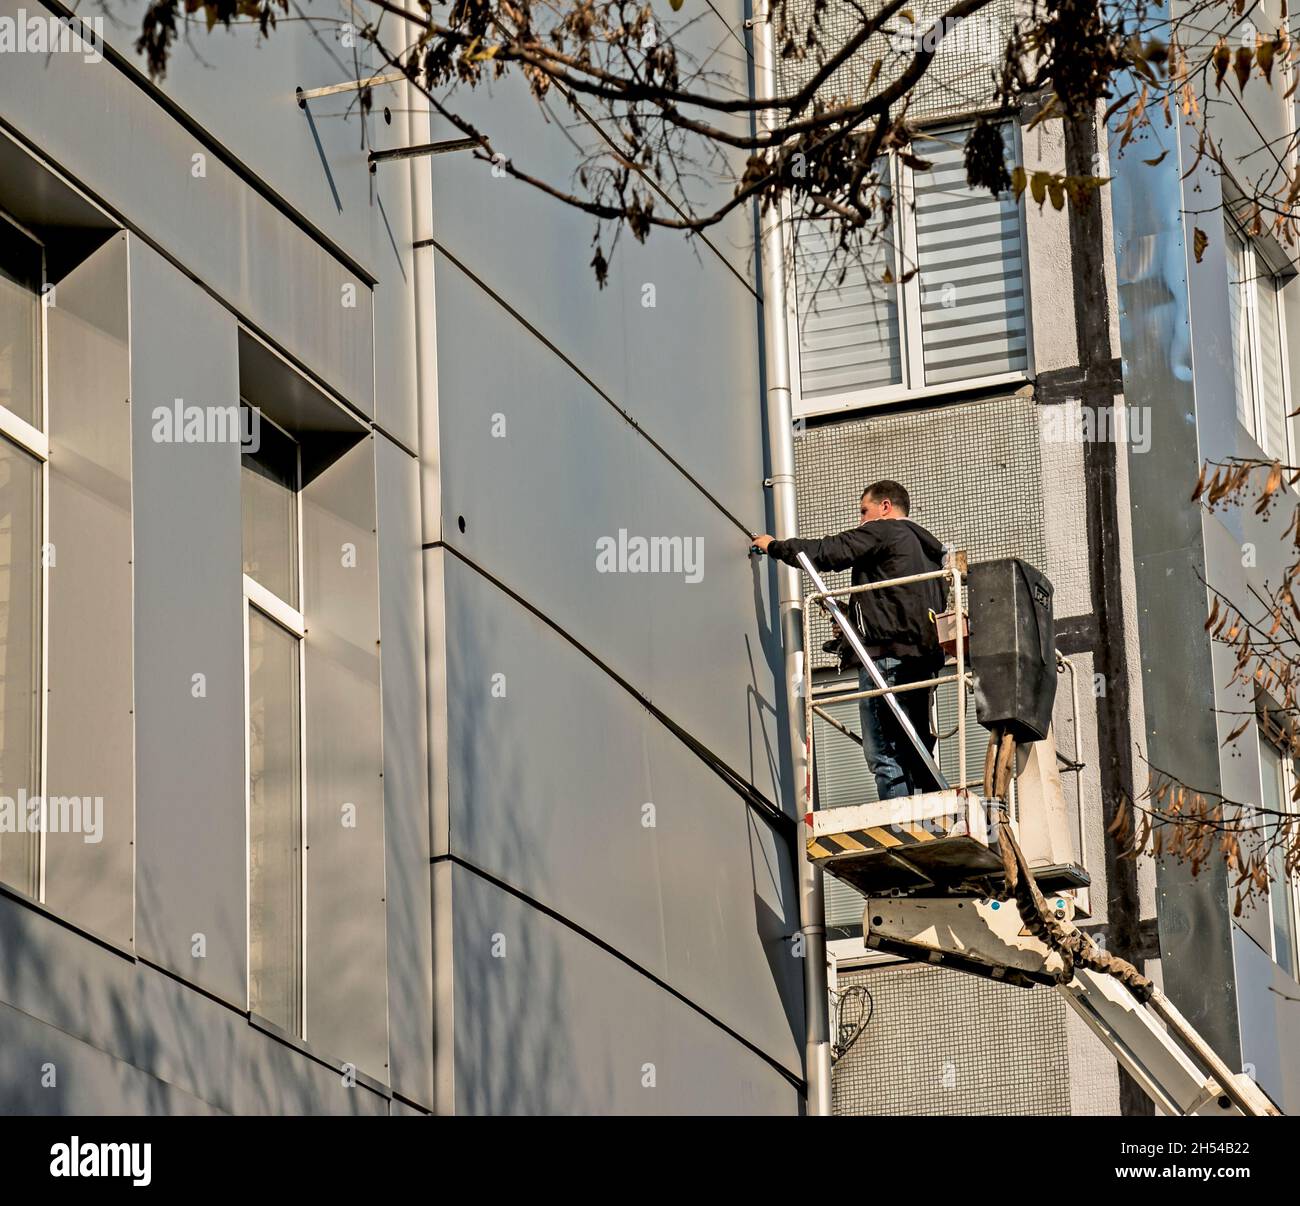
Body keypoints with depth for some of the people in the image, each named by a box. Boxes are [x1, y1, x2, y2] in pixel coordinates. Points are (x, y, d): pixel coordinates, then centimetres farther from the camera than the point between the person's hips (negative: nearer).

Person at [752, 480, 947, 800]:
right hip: (925, 656, 9)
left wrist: (774, 546, 15)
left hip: (886, 653, -9)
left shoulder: (880, 532, 1)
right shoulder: (929, 547, 28)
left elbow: (824, 553, -2)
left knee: (883, 755, -12)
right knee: (915, 754, 9)